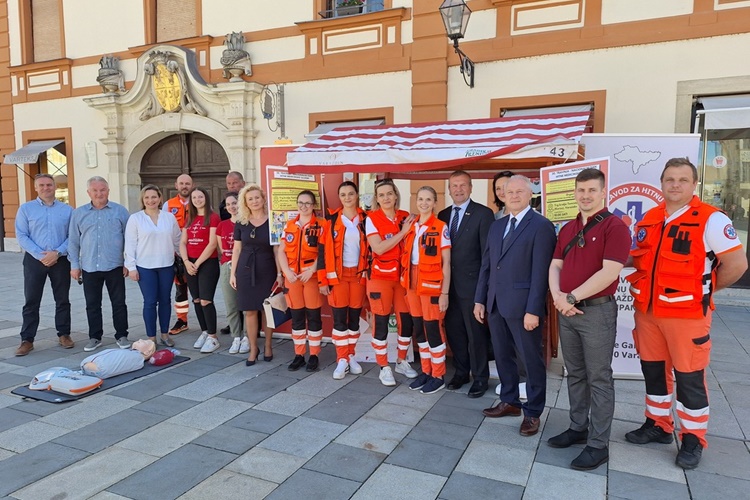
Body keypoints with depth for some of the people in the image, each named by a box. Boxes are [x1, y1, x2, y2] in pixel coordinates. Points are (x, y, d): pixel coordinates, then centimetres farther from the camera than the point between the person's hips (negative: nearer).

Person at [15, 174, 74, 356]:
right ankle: (27, 340, 10)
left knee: (62, 300, 9)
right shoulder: (26, 209, 3)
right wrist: (41, 256, -12)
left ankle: (64, 334, 20)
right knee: (31, 301, 3)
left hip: (60, 260, 1)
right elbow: (21, 236, -3)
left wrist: (57, 253, -13)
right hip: (34, 260, -1)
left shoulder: (67, 210, 5)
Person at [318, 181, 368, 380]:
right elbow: (323, 250, -2)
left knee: (354, 317, 9)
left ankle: (351, 356, 23)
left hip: (359, 275, 2)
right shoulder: (332, 220, -1)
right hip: (338, 275, -1)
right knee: (339, 319, 0)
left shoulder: (365, 219, 3)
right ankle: (342, 360, 9)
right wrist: (323, 280, -6)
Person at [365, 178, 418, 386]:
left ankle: (402, 361, 26)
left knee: (407, 320, 7)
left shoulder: (406, 217, 5)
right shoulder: (372, 219, -6)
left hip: (403, 275, 4)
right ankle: (384, 367, 14)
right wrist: (402, 232, -18)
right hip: (380, 276, -4)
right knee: (381, 322, 1)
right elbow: (378, 248, -19)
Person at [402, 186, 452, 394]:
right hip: (413, 284, 6)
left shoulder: (441, 228, -8)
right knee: (419, 329, 12)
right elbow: (407, 257, 12)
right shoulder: (411, 227, 9)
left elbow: (446, 263, -9)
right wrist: (406, 284, 9)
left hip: (431, 284, -6)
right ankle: (426, 371, 26)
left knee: (433, 329, 0)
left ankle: (438, 376, 14)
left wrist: (444, 293, -12)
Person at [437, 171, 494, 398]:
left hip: (471, 282, -5)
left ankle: (480, 377, 19)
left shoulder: (483, 213, -6)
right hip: (448, 283, 5)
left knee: (476, 332, 4)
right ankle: (461, 372, 30)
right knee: (453, 330, 13)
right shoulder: (443, 215, 10)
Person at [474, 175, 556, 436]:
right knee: (503, 356, 16)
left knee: (532, 359, 7)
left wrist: (533, 310, -17)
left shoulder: (541, 226, -8)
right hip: (495, 303, 7)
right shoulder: (497, 226, 14)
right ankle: (510, 402, 33)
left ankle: (533, 412, 20)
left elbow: (540, 272, -14)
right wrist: (480, 299, 10)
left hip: (522, 305, -7)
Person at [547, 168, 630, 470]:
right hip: (567, 311, 7)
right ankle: (578, 428, 30)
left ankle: (598, 444, 13)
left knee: (598, 378, 2)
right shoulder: (567, 229, 12)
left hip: (597, 311, -7)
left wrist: (571, 298, -15)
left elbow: (609, 272, -19)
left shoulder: (614, 227, -10)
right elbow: (555, 266, 10)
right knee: (575, 374, 16)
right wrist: (558, 296, -9)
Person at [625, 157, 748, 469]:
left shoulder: (711, 219, -10)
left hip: (686, 314, -6)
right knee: (653, 371, 16)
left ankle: (693, 439, 22)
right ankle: (658, 425, 33)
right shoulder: (648, 219, 8)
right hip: (647, 311, 6)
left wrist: (709, 288, 0)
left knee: (689, 378, 5)